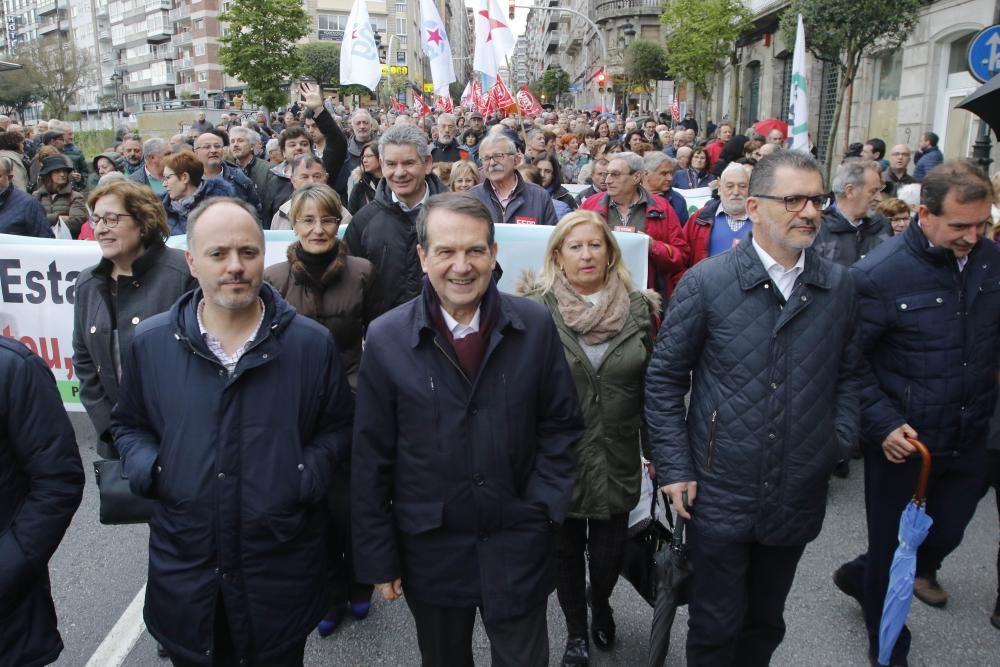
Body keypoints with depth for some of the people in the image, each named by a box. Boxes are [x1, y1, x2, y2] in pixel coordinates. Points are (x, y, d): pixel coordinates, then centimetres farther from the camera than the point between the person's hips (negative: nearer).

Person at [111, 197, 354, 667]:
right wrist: (146, 468, -7)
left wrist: (309, 474, -12)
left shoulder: (311, 343, -6)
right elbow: (128, 424, 13)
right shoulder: (150, 342, -2)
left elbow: (338, 428, 5)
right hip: (183, 566, 2)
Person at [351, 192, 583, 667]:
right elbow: (371, 459, -5)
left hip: (518, 548, 0)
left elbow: (561, 425, 3)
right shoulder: (386, 339, -10)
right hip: (429, 549, 0)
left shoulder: (535, 326, -7)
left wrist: (543, 506, -6)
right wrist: (378, 557, -2)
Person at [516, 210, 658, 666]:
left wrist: (657, 451, 7)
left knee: (609, 551, 11)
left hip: (617, 457, 2)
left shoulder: (639, 308, -2)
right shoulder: (536, 308, -10)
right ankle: (576, 630, 41)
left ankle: (601, 605, 47)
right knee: (566, 549, 15)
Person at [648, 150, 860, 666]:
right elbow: (664, 378, -7)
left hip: (799, 495, 4)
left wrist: (840, 440, -2)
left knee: (766, 623, 22)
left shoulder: (839, 286, 0)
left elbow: (848, 373, 11)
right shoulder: (705, 283, -12)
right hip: (721, 493, -3)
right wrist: (674, 467, -9)